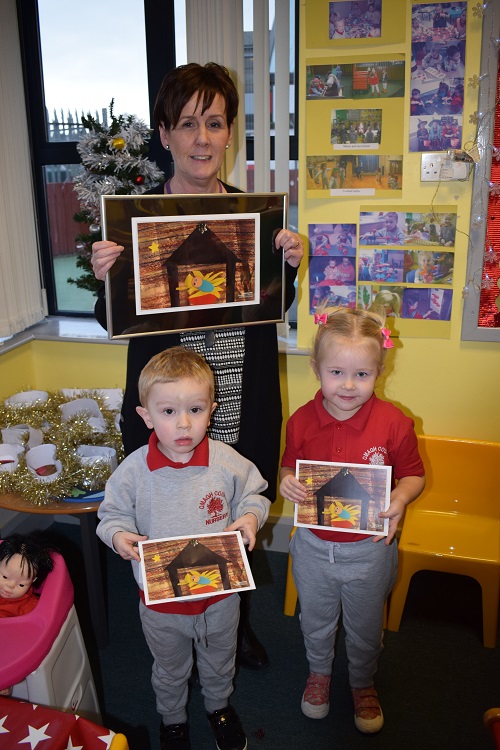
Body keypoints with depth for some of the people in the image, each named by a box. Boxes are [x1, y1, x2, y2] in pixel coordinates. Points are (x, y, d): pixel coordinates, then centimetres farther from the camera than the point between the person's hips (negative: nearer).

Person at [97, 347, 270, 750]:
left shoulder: (227, 462, -18)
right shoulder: (133, 471, -19)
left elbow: (254, 493, -2)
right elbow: (113, 513, -5)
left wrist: (250, 516, -22)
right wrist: (118, 535, -25)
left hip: (220, 593, 1)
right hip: (161, 600, 0)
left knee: (219, 662, 29)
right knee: (170, 670, 27)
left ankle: (219, 704, 61)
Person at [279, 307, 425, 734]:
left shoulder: (393, 423, -18)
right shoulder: (302, 421, -13)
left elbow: (413, 474, -6)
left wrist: (400, 498, -26)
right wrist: (287, 482, -18)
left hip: (368, 550, -1)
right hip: (313, 546, 2)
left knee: (365, 628, 22)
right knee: (316, 621, 25)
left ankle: (363, 684, 51)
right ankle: (319, 673, 55)